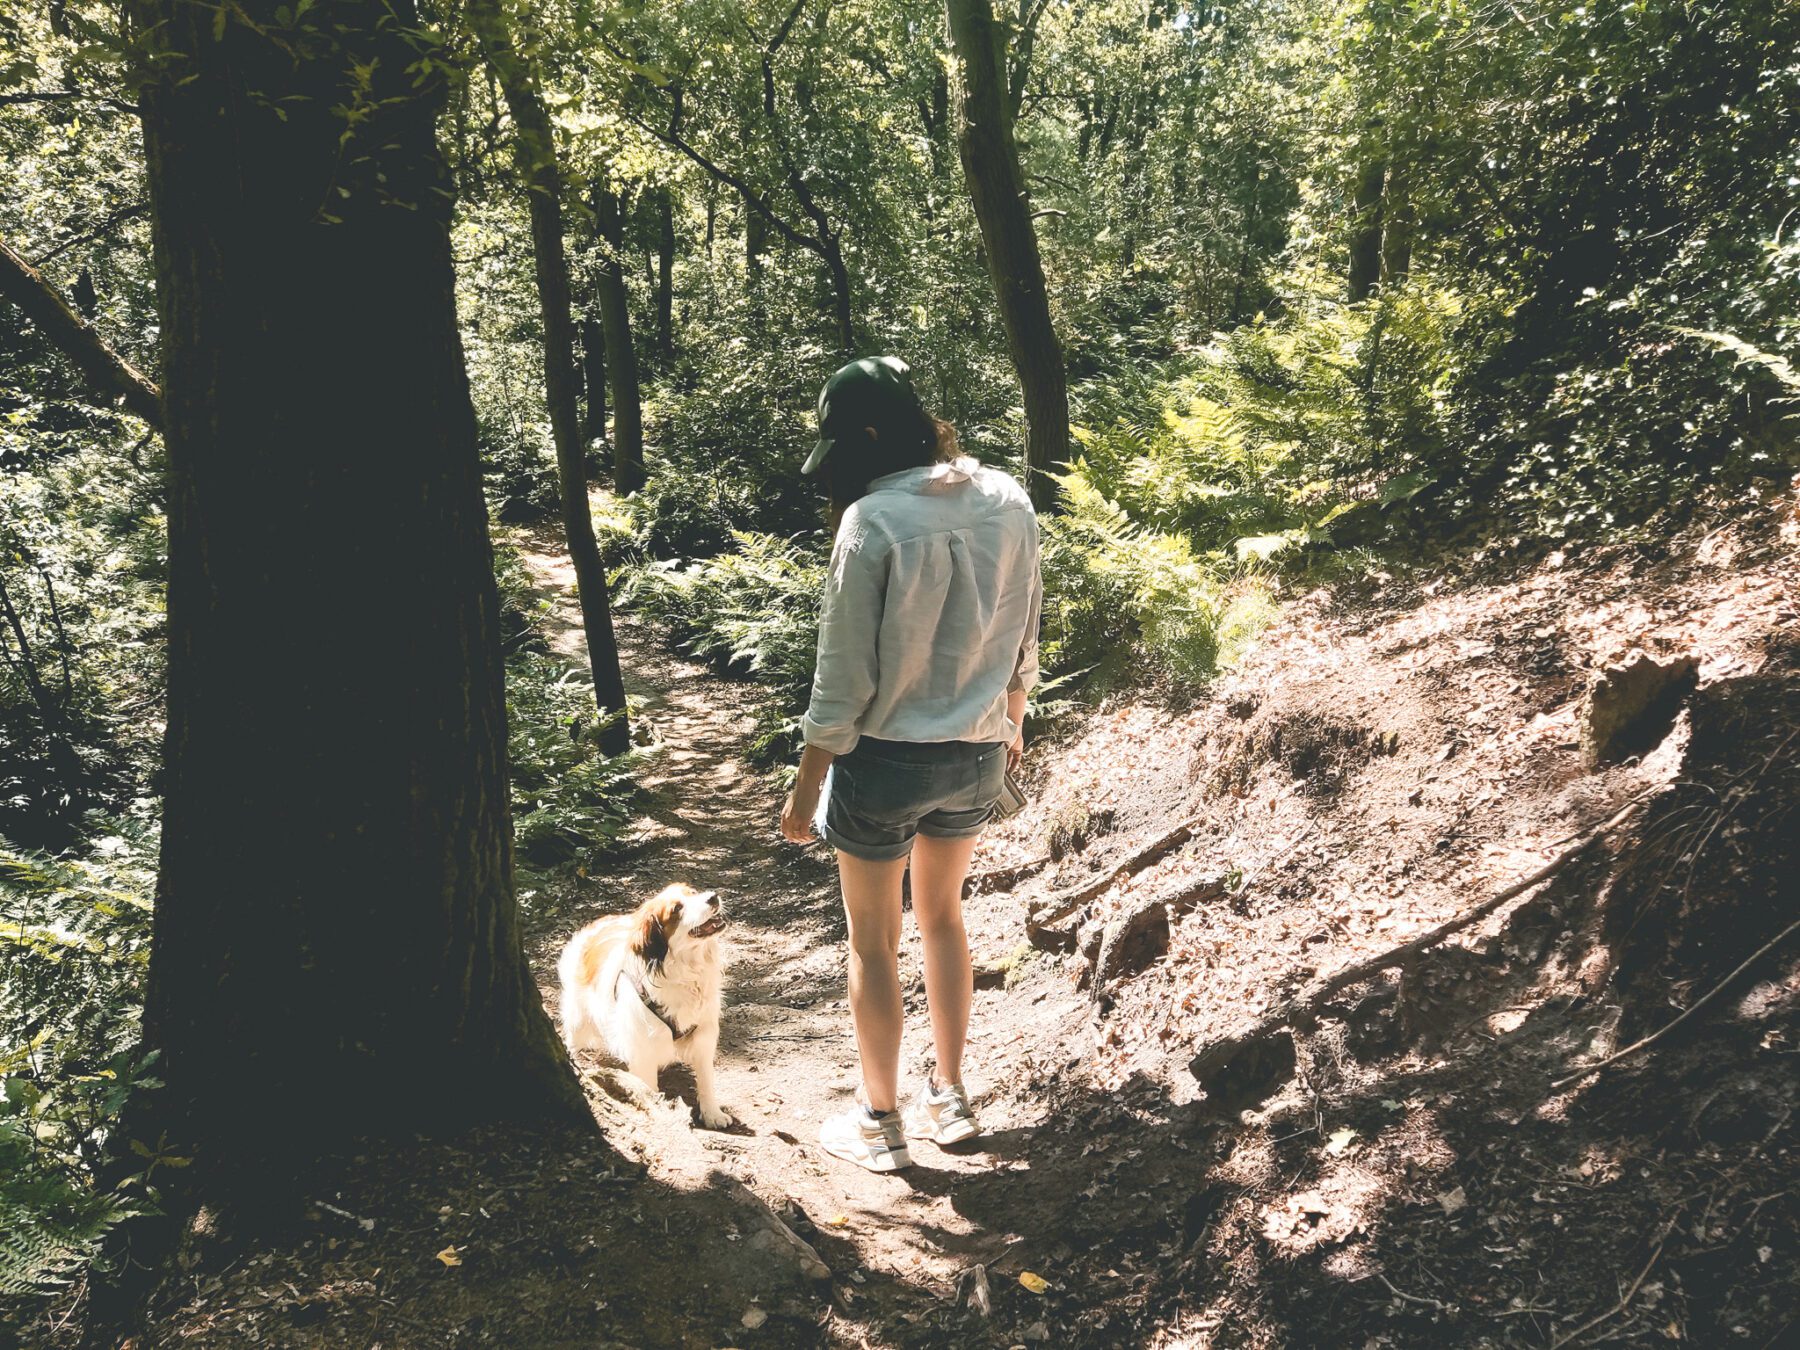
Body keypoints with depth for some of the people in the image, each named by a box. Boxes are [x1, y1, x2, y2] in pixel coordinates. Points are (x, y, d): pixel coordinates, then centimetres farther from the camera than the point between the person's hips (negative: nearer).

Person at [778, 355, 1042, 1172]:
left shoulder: (872, 522, -21)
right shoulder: (1007, 503, -4)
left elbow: (843, 681, -17)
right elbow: (1022, 639, 7)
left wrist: (805, 791, -7)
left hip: (885, 761, -5)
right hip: (977, 758, 5)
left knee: (873, 939, 14)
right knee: (943, 918, 25)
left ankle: (881, 1122, 27)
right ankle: (950, 1099, 36)